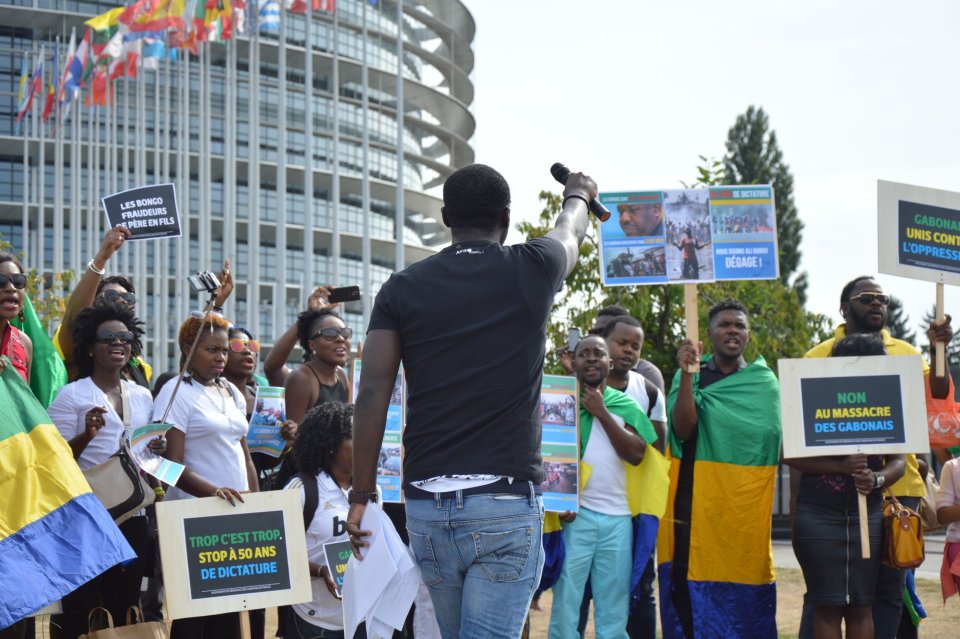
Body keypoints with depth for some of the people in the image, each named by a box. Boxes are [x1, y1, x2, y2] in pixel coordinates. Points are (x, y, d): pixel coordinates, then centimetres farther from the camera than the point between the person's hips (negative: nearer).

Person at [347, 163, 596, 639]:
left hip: (426, 504, 3)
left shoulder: (402, 288, 5)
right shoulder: (531, 270, 2)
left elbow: (372, 395, -2)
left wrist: (361, 495, 3)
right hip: (506, 502, -3)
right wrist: (577, 195, 50)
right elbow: (570, 234, 27)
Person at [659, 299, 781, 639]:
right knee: (693, 598, -2)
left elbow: (785, 445, 10)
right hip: (696, 503, 0)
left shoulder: (766, 383, 7)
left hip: (748, 508, 1)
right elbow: (683, 429, -9)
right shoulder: (690, 375, 6)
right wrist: (687, 375, -19)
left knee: (744, 601, 0)